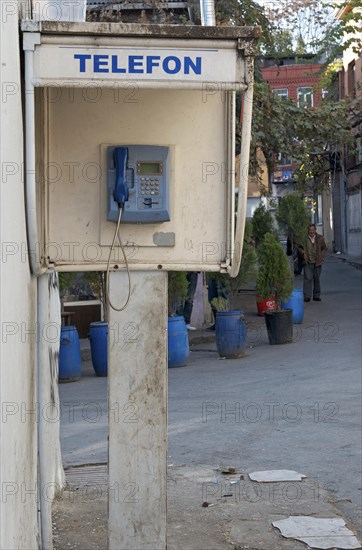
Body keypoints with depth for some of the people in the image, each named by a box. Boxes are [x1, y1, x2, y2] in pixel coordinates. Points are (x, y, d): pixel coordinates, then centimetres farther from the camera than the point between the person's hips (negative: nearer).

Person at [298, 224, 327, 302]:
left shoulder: (320, 238, 5)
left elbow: (324, 248, 15)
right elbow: (299, 247, 12)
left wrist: (321, 256, 1)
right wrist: (303, 253, -5)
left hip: (317, 262, 2)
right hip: (308, 262, -2)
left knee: (317, 279, 9)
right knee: (308, 278, -9)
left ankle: (316, 295, 18)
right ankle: (307, 296, -7)